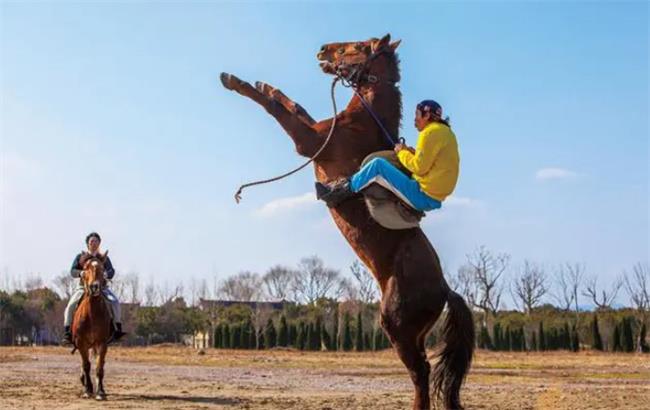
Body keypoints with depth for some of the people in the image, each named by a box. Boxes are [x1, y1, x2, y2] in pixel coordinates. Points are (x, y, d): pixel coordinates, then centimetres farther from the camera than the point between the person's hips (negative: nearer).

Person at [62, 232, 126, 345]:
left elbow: (111, 271, -3)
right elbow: (72, 272, -1)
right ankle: (67, 332, -17)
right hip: (83, 287, 0)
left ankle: (118, 329, -19)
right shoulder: (80, 257, 8)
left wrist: (106, 274, -27)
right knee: (71, 305, -24)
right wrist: (81, 273, -24)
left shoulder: (104, 258, 10)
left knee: (115, 302, -24)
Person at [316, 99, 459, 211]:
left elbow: (419, 167, -18)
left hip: (422, 196, -10)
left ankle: (343, 191, 4)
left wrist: (402, 153, -2)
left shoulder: (431, 132, -13)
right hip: (433, 199, 10)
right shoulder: (445, 131, 16)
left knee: (378, 164, -8)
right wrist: (414, 152, 10)